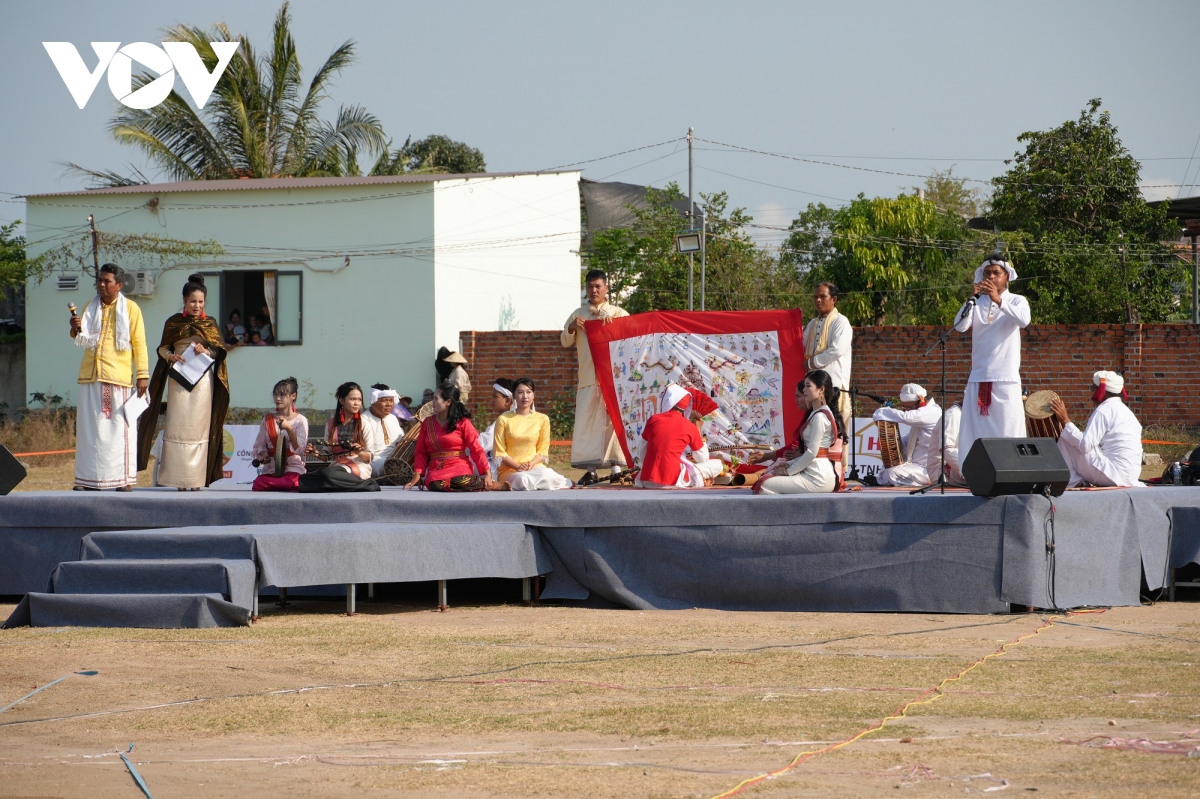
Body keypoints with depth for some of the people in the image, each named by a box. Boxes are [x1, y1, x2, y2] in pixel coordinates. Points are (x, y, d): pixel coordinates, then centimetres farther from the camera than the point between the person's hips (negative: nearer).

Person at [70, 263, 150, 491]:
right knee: (90, 427, 1)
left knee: (121, 427, -5)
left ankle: (124, 479, -3)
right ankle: (90, 479, 3)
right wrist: (76, 330, -7)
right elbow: (83, 340, 16)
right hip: (91, 375, 4)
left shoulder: (130, 309, 3)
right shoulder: (91, 308, 14)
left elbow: (139, 344, 1)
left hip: (119, 376, -4)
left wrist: (143, 374, -6)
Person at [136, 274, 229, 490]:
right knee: (177, 427, -5)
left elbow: (219, 352, 7)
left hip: (202, 381, 0)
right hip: (179, 379, 0)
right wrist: (170, 356, -13)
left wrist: (206, 351, -13)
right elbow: (163, 348, 8)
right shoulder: (173, 322, 6)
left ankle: (196, 478, -1)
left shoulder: (210, 325, 8)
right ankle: (178, 478, -4)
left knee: (199, 427, -2)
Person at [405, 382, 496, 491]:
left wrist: (487, 473, -11)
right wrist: (417, 475, -3)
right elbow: (421, 453, 12)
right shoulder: (427, 423, 15)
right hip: (436, 472, 3)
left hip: (460, 471, -3)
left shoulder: (463, 423, 4)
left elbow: (476, 450, -1)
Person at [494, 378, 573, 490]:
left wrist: (532, 463, -13)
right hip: (509, 470, 0)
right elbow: (500, 452, 1)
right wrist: (518, 466, -14)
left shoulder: (542, 419, 10)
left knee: (546, 475, -38)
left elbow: (543, 451, 9)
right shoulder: (504, 419, 4)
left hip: (534, 467, 1)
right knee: (523, 480, -38)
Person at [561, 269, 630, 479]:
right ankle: (590, 469, -3)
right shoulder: (578, 314, 15)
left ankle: (616, 465, -5)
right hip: (588, 376, 2)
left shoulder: (618, 313, 10)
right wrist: (572, 327, -7)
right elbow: (565, 342, 13)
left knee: (614, 418, -7)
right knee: (586, 420, -4)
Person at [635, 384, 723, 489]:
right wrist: (698, 429, 21)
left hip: (646, 481, 3)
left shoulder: (653, 419, 8)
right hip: (673, 482, -3)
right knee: (718, 464, 9)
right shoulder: (690, 427, 1)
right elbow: (703, 459, 13)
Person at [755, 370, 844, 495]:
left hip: (818, 477, -10)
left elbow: (812, 453, -16)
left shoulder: (819, 416, -12)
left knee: (765, 484, -14)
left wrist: (789, 471, -7)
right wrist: (789, 465, 10)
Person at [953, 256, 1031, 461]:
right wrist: (972, 299, -17)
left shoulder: (1016, 301, 5)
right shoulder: (977, 303, 10)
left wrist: (999, 301, -29)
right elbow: (960, 326, -5)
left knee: (1008, 432, -7)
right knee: (975, 433, -2)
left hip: (1006, 378, -2)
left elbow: (1024, 320, -17)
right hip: (978, 378, 2)